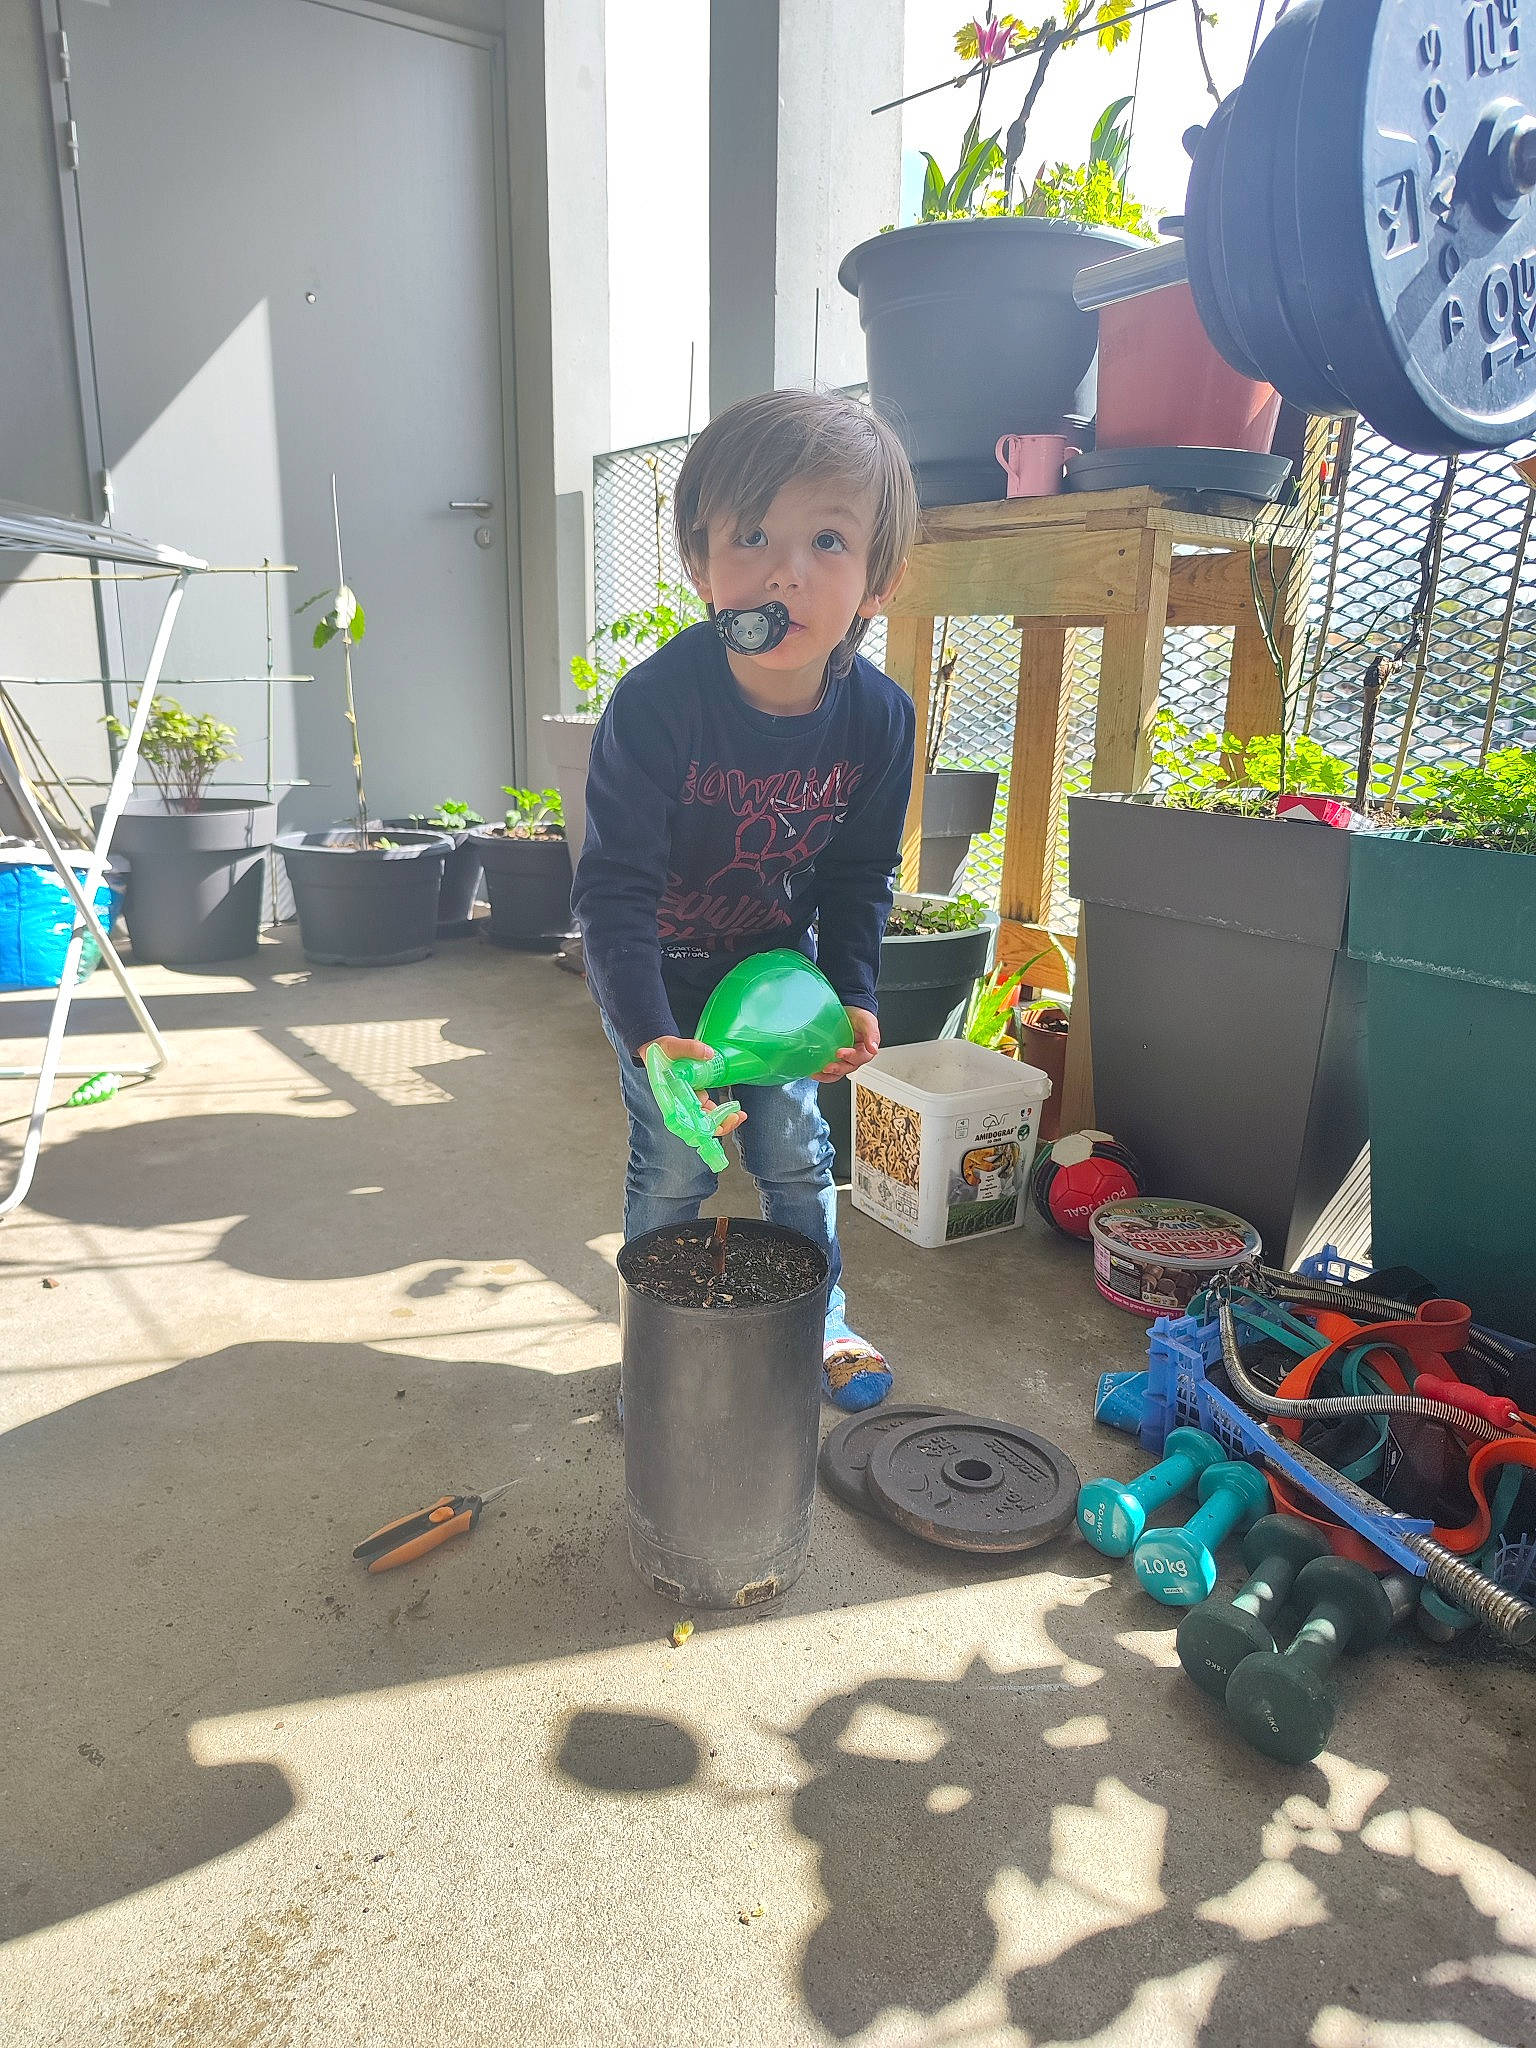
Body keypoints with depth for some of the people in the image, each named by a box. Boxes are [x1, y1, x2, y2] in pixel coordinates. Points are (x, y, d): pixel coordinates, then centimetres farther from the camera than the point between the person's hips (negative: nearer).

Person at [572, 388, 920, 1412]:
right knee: (673, 1167, 1)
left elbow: (859, 874, -4)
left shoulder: (878, 714, -19)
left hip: (777, 960, 3)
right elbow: (617, 885, -30)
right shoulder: (656, 703, -31)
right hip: (657, 969, -3)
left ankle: (820, 1325, 32)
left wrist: (854, 994, -12)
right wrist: (651, 1037, -39)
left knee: (798, 1152, 10)